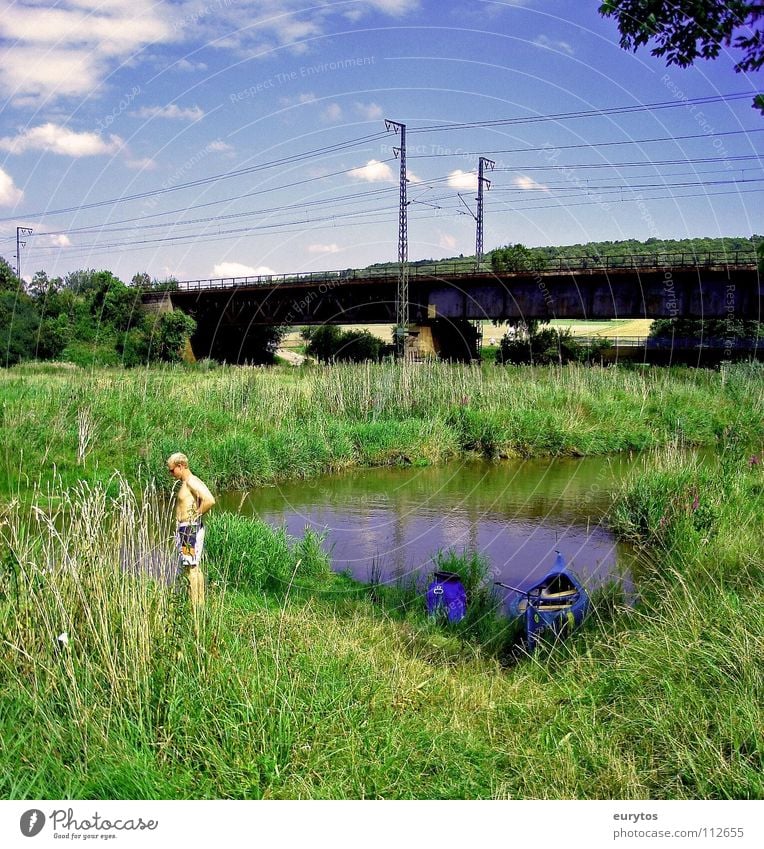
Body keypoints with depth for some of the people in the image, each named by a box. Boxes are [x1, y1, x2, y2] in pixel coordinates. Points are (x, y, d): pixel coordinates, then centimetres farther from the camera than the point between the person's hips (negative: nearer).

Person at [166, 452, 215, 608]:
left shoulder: (191, 481, -15)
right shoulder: (185, 483, 15)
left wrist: (196, 516, -18)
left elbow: (209, 500, -29)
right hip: (184, 529, 11)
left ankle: (195, 606, -6)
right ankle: (200, 604, 22)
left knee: (190, 568, -9)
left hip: (190, 529, -11)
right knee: (194, 568, 15)